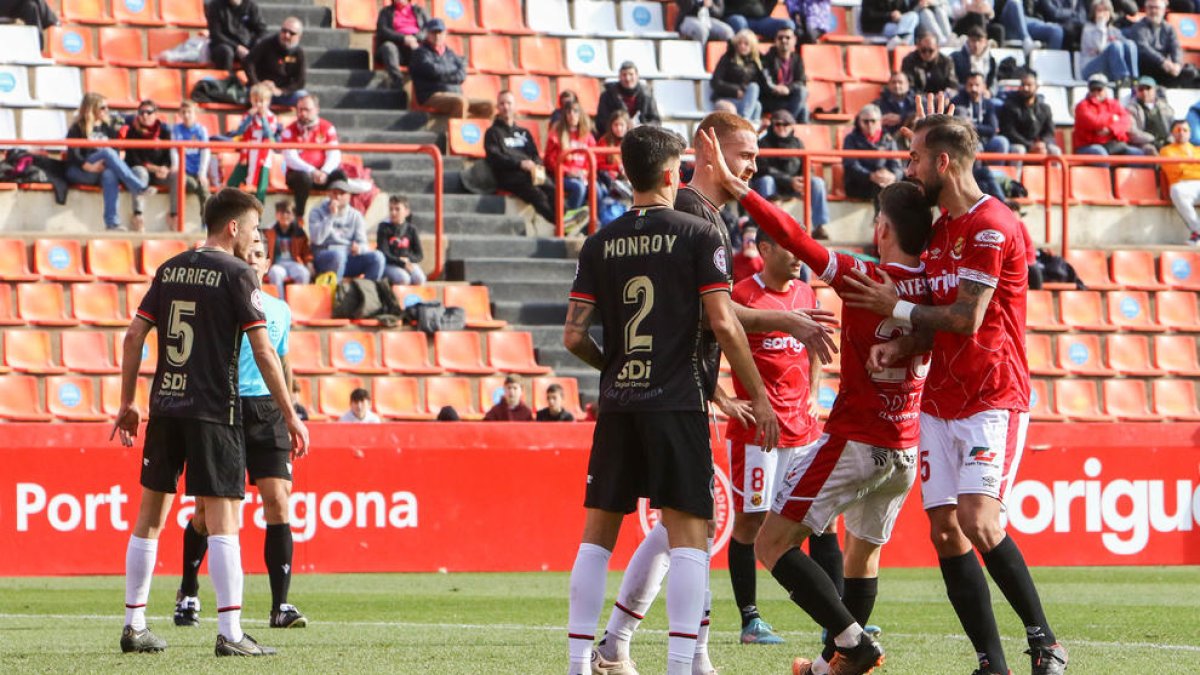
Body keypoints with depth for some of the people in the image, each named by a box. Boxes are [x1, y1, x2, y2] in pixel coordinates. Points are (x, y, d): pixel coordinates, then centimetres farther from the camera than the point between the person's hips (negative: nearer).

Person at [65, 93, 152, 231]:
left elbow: (116, 152, 12)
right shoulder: (78, 129, 1)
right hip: (80, 172, -3)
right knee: (107, 152, -30)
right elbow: (73, 155, -8)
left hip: (101, 170, 3)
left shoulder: (108, 127, 16)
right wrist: (89, 167, -24)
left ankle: (112, 223, -47)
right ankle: (138, 187, -39)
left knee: (110, 174, -36)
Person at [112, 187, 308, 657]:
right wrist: (291, 417, -5)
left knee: (150, 514, 12)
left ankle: (134, 626, 16)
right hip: (214, 411, -6)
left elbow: (134, 337, 10)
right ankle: (230, 633, -11)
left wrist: (127, 404, 17)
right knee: (222, 519, -6)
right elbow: (263, 352, -10)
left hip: (164, 407, 6)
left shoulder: (170, 270, 11)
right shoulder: (237, 275, -6)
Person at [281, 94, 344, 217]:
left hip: (322, 173, 2)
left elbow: (334, 155, -4)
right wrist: (312, 171, -26)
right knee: (304, 177, -37)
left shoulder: (327, 128, 5)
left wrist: (324, 172, -24)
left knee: (340, 174, -27)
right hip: (298, 173, -2)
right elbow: (290, 159, -12)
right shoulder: (289, 131, -1)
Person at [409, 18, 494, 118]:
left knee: (488, 106, -10)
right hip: (432, 97, -7)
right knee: (461, 101, -37)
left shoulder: (449, 53, 22)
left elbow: (462, 75, 8)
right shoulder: (421, 52, 5)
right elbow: (433, 71, -11)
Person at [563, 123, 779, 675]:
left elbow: (574, 335, 4)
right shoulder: (698, 236, -4)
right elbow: (723, 323, -9)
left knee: (597, 532, 9)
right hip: (678, 402, -4)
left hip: (618, 403, 4)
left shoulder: (600, 244, 7)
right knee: (687, 533, -3)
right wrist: (758, 396, -1)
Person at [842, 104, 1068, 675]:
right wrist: (901, 347, 1)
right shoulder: (941, 228, 17)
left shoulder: (991, 225, -12)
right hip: (940, 402, 9)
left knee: (977, 519, -22)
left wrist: (894, 307, -4)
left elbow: (966, 319, -17)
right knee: (946, 533, 0)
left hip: (994, 398, -9)